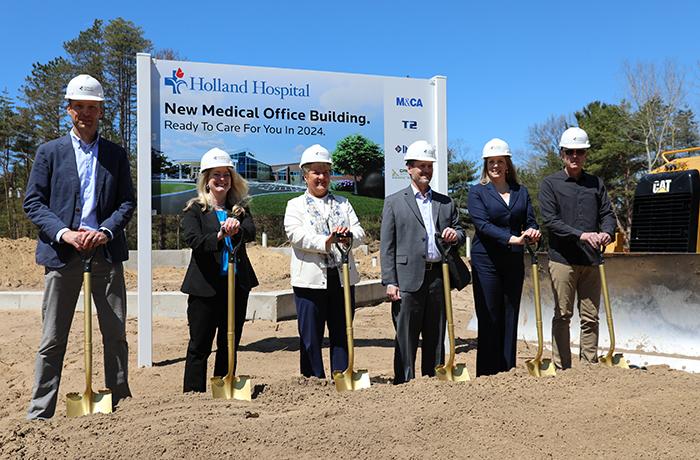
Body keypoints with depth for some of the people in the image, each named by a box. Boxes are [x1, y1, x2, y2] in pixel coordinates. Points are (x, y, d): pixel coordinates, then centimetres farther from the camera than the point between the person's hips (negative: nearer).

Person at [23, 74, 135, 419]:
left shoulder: (116, 154, 12)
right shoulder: (49, 152, 7)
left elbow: (127, 202, 8)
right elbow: (33, 202, 2)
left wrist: (105, 231, -9)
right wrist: (64, 233, -13)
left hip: (106, 253, 2)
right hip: (62, 254, -1)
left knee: (116, 335, 6)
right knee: (52, 340, 4)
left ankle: (120, 405, 19)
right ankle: (39, 414, 13)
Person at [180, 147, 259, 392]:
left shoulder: (240, 209, 10)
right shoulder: (195, 209, 1)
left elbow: (251, 232, -10)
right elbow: (193, 240, -15)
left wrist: (237, 229, -32)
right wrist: (219, 236, -32)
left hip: (237, 285, 4)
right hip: (205, 287, -4)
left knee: (230, 345, 12)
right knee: (199, 346, 2)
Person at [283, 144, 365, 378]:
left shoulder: (343, 203, 18)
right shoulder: (295, 205, 7)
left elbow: (359, 232, 5)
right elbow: (295, 234, -12)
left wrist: (349, 236, -19)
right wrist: (326, 242, -25)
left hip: (342, 278, 3)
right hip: (310, 280, -3)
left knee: (342, 336, 9)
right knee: (310, 338, 3)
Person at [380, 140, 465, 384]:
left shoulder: (446, 202, 17)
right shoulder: (394, 202, 5)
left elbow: (460, 234, 21)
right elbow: (387, 246, 1)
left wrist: (455, 234, -4)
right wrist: (389, 282, -7)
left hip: (439, 277, 4)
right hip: (408, 279, -4)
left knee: (436, 336, 10)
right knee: (406, 338, -1)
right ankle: (404, 385, 7)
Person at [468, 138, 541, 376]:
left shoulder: (521, 191, 13)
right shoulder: (477, 192, 1)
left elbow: (530, 221, 6)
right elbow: (482, 224, -13)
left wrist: (532, 232, -19)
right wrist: (511, 238, -25)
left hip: (514, 261, 4)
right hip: (486, 261, -4)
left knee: (510, 318, 8)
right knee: (488, 319, -2)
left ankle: (508, 372, 17)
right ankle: (486, 374, 6)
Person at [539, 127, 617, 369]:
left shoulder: (595, 183, 14)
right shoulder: (550, 183, 2)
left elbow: (608, 214, 10)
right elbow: (550, 220, -8)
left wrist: (606, 232, -14)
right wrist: (581, 235, -20)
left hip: (591, 260, 4)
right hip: (562, 258, -3)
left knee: (590, 317, 8)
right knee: (562, 316, 2)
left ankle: (589, 366, 17)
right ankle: (562, 367, 10)